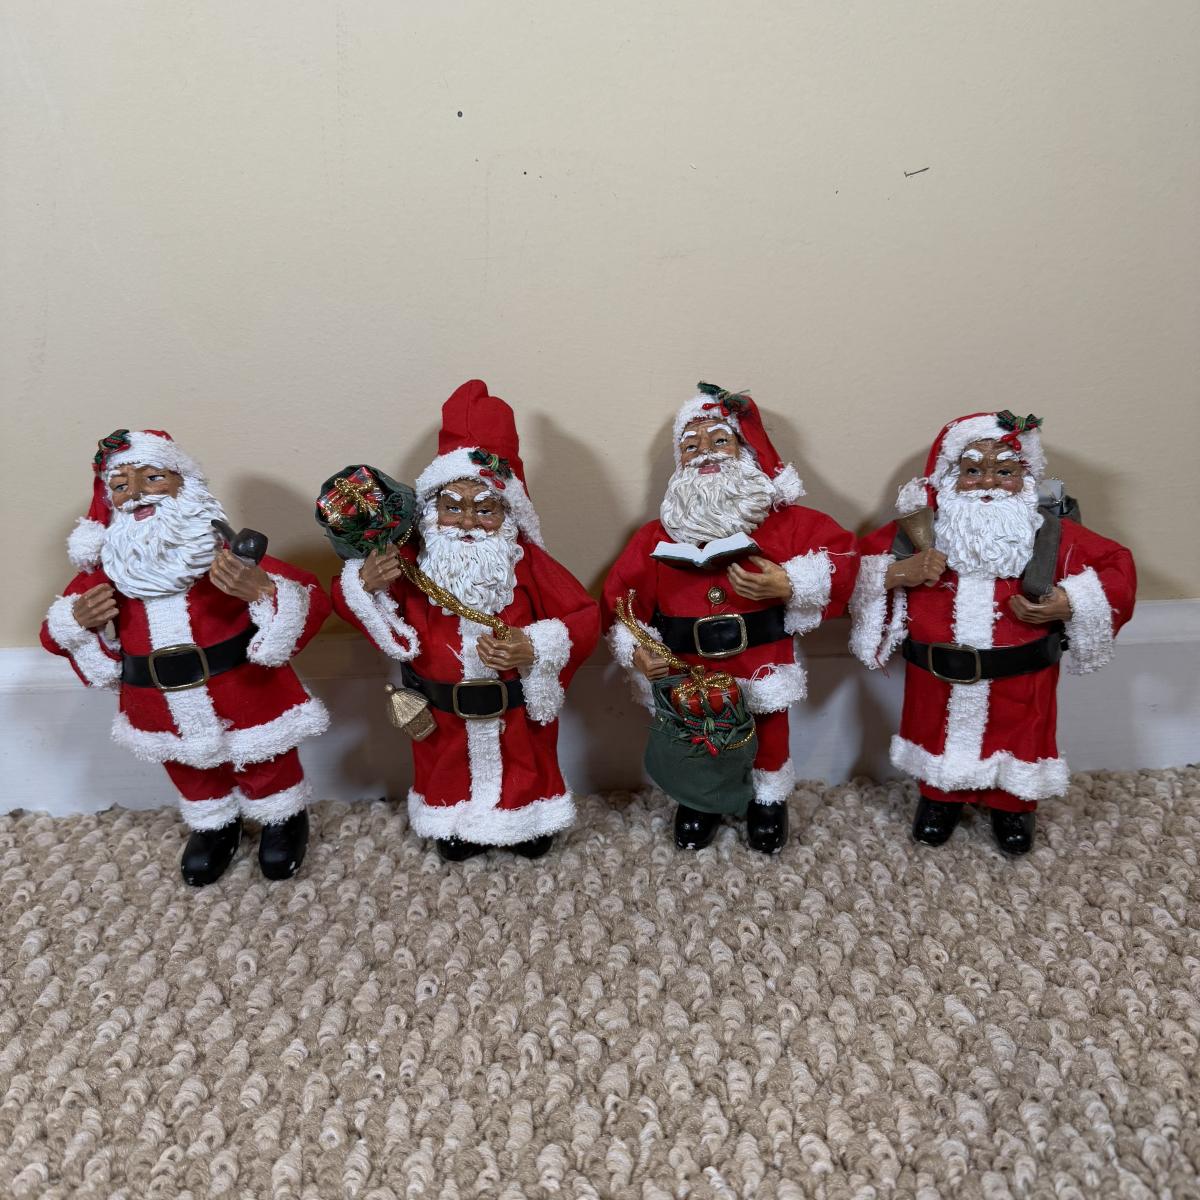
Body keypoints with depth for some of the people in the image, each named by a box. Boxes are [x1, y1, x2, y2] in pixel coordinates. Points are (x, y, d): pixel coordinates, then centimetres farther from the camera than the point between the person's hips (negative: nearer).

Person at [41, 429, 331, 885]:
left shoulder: (226, 556, -23)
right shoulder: (106, 571, -9)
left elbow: (311, 598, -24)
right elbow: (58, 631, 7)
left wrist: (261, 590, -44)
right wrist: (77, 620, -17)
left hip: (244, 698, -4)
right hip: (164, 711, 4)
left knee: (267, 770, 22)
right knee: (193, 777, 29)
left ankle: (284, 819, 51)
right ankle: (213, 824, 57)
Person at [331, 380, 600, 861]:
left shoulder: (528, 563, -17)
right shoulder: (409, 563, -14)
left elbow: (585, 616, -15)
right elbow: (346, 599, -3)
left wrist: (534, 649, -28)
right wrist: (365, 585, -26)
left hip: (518, 708, 0)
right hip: (443, 712, 1)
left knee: (524, 771, 26)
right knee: (451, 774, 27)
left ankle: (528, 818, 55)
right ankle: (456, 821, 56)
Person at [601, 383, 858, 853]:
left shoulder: (782, 521, -7)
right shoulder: (657, 535, -2)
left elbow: (840, 552, -11)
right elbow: (622, 596, 0)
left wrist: (790, 585, -24)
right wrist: (635, 651, -13)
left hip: (760, 668, -1)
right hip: (688, 675, 1)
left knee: (768, 740, 20)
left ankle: (768, 799, 48)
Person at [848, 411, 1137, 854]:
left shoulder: (1053, 534, -8)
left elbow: (1117, 566, -1)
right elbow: (854, 564, -6)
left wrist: (1070, 603, -18)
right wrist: (896, 574, -26)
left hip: (1019, 680, 0)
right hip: (936, 678, 1)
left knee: (1017, 745, 19)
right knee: (940, 742, 22)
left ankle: (1013, 806, 47)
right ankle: (939, 797, 50)